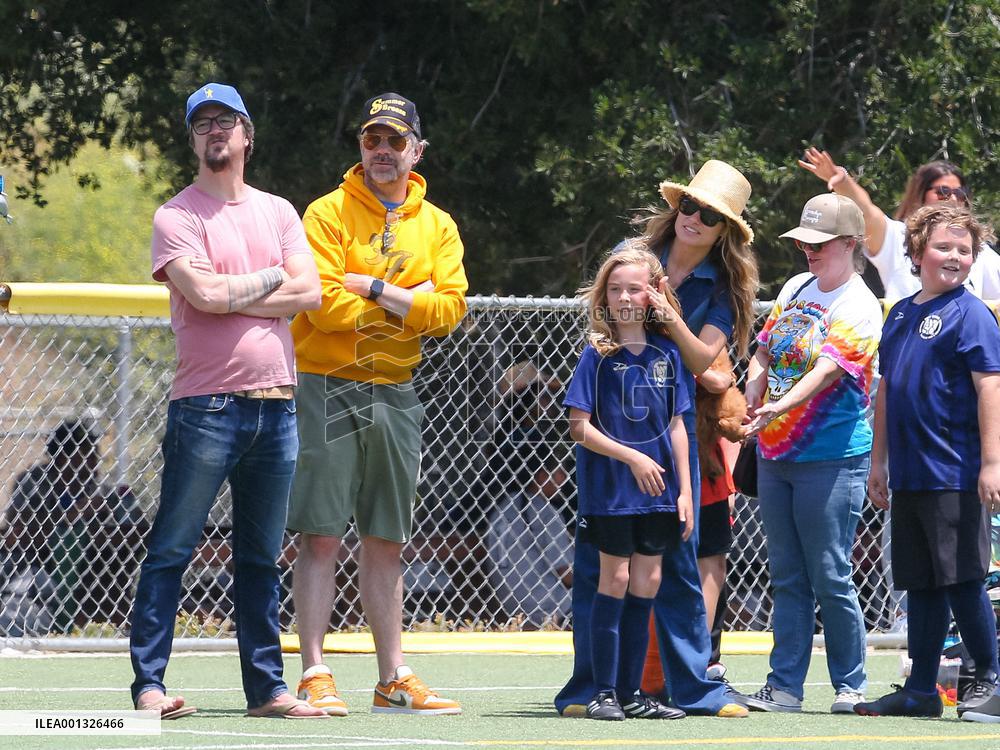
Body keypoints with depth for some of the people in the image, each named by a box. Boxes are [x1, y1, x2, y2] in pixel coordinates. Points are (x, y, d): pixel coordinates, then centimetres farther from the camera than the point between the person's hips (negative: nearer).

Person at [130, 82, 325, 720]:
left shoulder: (278, 212, 15)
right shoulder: (177, 216, 0)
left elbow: (309, 291, 1)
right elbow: (205, 293, -15)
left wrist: (231, 296, -6)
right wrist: (270, 278, -2)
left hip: (276, 405, 5)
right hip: (206, 407, -5)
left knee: (261, 559, 10)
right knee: (172, 551, -6)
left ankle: (267, 686, 13)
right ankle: (149, 683, -5)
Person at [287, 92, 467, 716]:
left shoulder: (437, 225, 11)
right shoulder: (329, 214, -3)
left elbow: (450, 307, -3)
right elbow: (326, 305, -15)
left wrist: (376, 288, -12)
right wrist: (409, 308, -7)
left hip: (395, 392, 4)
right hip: (328, 388, -4)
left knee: (386, 542, 9)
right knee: (322, 536, -6)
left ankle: (394, 679, 13)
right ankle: (315, 676, -5)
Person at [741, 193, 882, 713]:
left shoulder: (859, 308, -10)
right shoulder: (795, 289, 12)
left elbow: (827, 371, -23)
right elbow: (765, 353, 15)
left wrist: (780, 407, -37)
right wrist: (750, 399, -5)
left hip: (832, 459, -7)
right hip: (775, 455, 7)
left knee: (829, 576, -5)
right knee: (787, 577, 8)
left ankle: (850, 685, 6)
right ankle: (784, 687, 11)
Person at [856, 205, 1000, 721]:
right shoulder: (900, 315, 15)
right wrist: (879, 460, 21)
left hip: (955, 477, -7)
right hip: (908, 476, 7)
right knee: (920, 583, 10)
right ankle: (920, 690, 15)